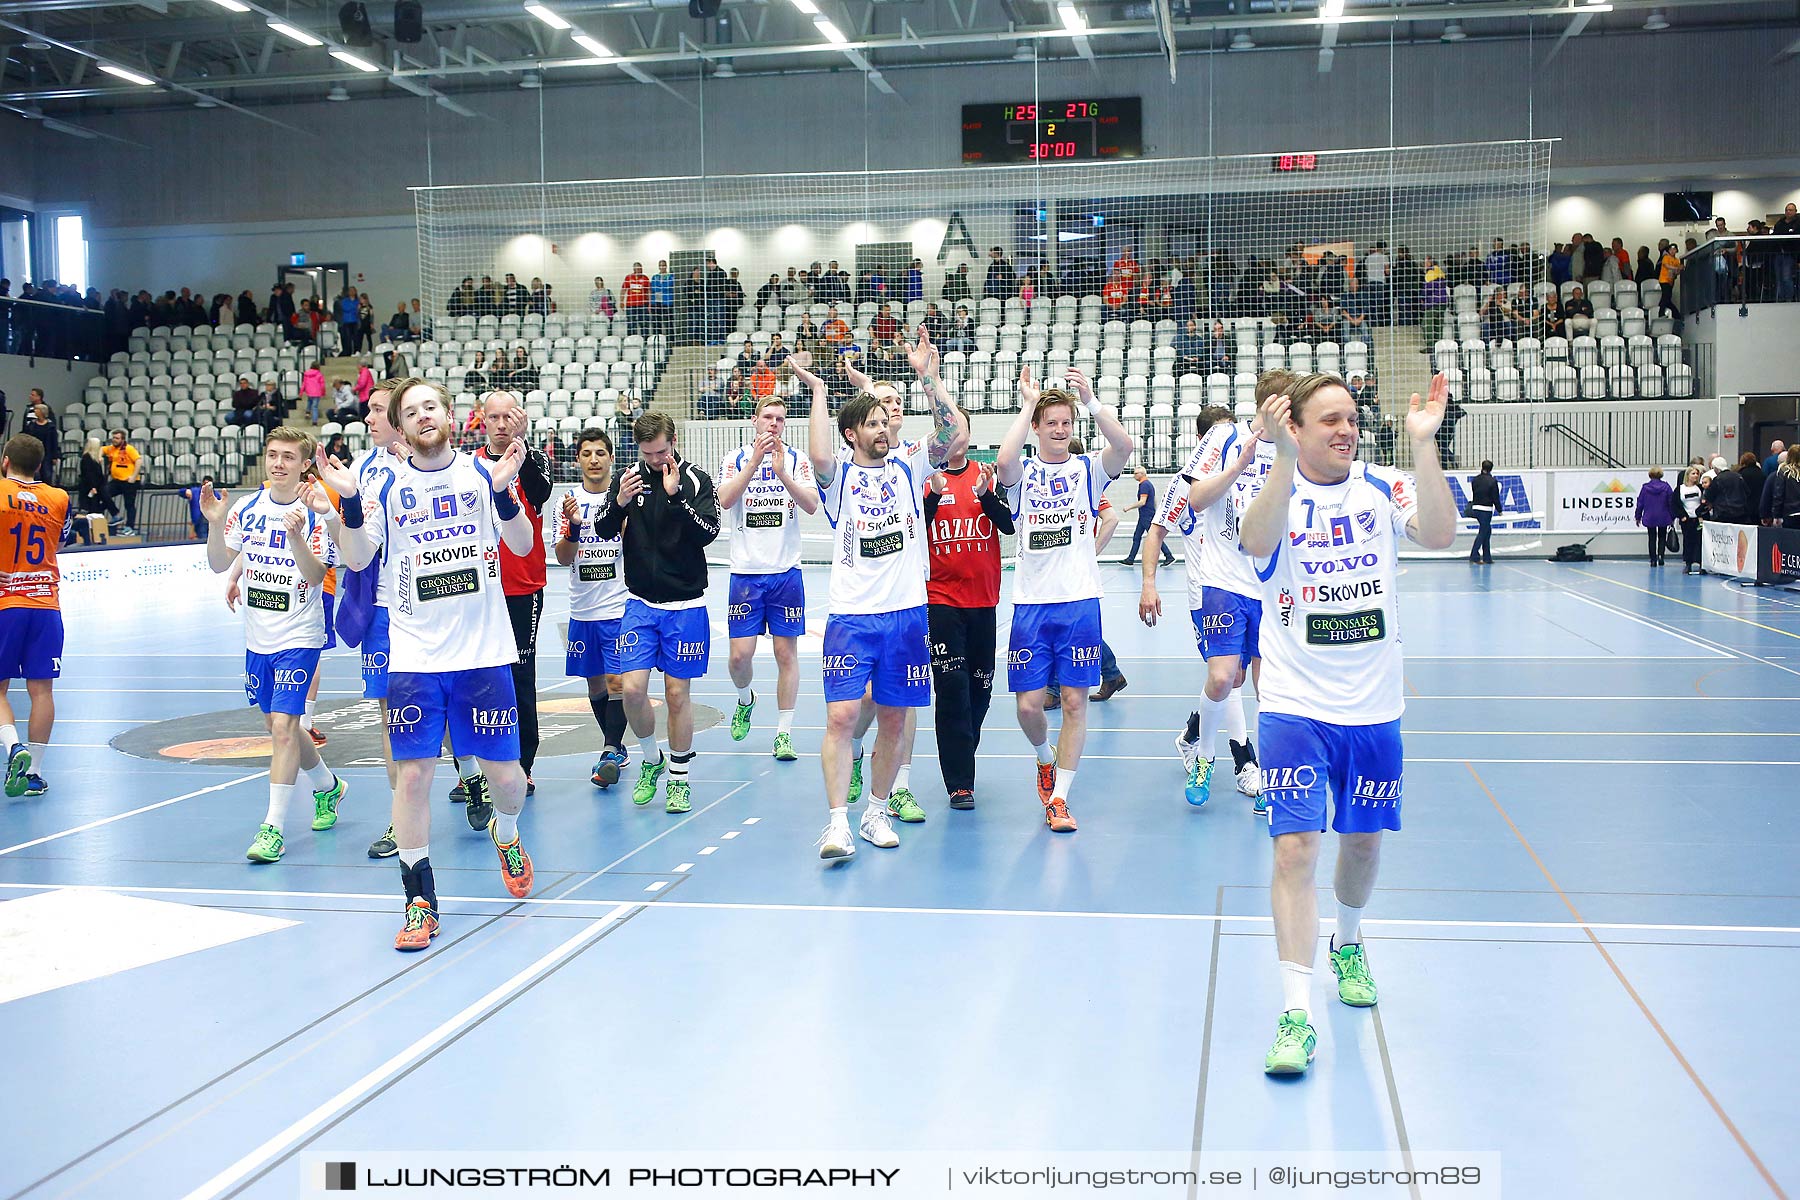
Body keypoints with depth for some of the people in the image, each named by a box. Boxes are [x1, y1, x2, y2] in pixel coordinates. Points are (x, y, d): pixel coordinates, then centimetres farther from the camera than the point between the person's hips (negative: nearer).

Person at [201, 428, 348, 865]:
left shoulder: (315, 512, -10)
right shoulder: (246, 508, 3)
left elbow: (315, 576, -17)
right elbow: (220, 564, 5)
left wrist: (296, 535, -33)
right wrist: (214, 525, -12)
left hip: (298, 637, -6)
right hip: (257, 637, 6)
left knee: (283, 726, -14)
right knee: (279, 725, 17)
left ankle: (274, 828, -9)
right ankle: (327, 787, 41)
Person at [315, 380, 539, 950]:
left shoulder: (481, 473, 2)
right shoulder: (388, 485, 3)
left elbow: (522, 545, -4)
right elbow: (357, 559, -2)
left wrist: (503, 491, -20)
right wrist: (348, 502, -18)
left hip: (484, 652, 0)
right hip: (415, 657, 0)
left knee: (503, 771, 4)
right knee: (412, 774, -5)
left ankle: (506, 836, 39)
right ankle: (419, 899, 9)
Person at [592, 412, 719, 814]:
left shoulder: (696, 480, -5)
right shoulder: (628, 478, 3)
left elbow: (708, 532, -15)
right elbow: (603, 531, 0)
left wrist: (675, 496, -26)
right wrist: (619, 503, -20)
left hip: (685, 605, -2)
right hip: (640, 603, 2)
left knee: (677, 694, 2)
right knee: (633, 688, -8)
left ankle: (679, 777, 17)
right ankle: (651, 759, 18)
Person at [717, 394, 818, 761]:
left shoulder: (797, 459, 3)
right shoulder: (736, 458, 2)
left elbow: (811, 505, -11)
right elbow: (725, 500, -15)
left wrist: (782, 472, -23)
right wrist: (755, 460, -23)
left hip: (786, 572, 0)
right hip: (746, 572, 0)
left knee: (786, 653, 1)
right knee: (740, 654, -3)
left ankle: (784, 733, 8)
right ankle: (745, 700, 29)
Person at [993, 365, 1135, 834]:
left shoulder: (1088, 469, 6)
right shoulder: (1023, 473, 5)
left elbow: (1125, 447, -15)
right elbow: (1003, 463, -20)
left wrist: (1091, 400, -23)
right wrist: (1028, 404, -16)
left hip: (1080, 602, 0)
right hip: (1031, 604, 0)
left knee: (1075, 702, -1)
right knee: (1029, 704, 0)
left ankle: (1058, 798, 8)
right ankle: (1045, 758, 32)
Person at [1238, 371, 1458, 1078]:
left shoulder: (1383, 490, 0)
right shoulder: (1275, 491, -5)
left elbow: (1439, 536, -19)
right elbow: (1258, 543, -28)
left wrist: (1423, 442, -25)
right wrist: (1284, 459, -37)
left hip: (1373, 707, 3)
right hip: (1295, 707, -3)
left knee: (1363, 839, 16)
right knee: (1296, 846, -11)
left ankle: (1347, 944, 46)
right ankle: (1296, 1011, -9)